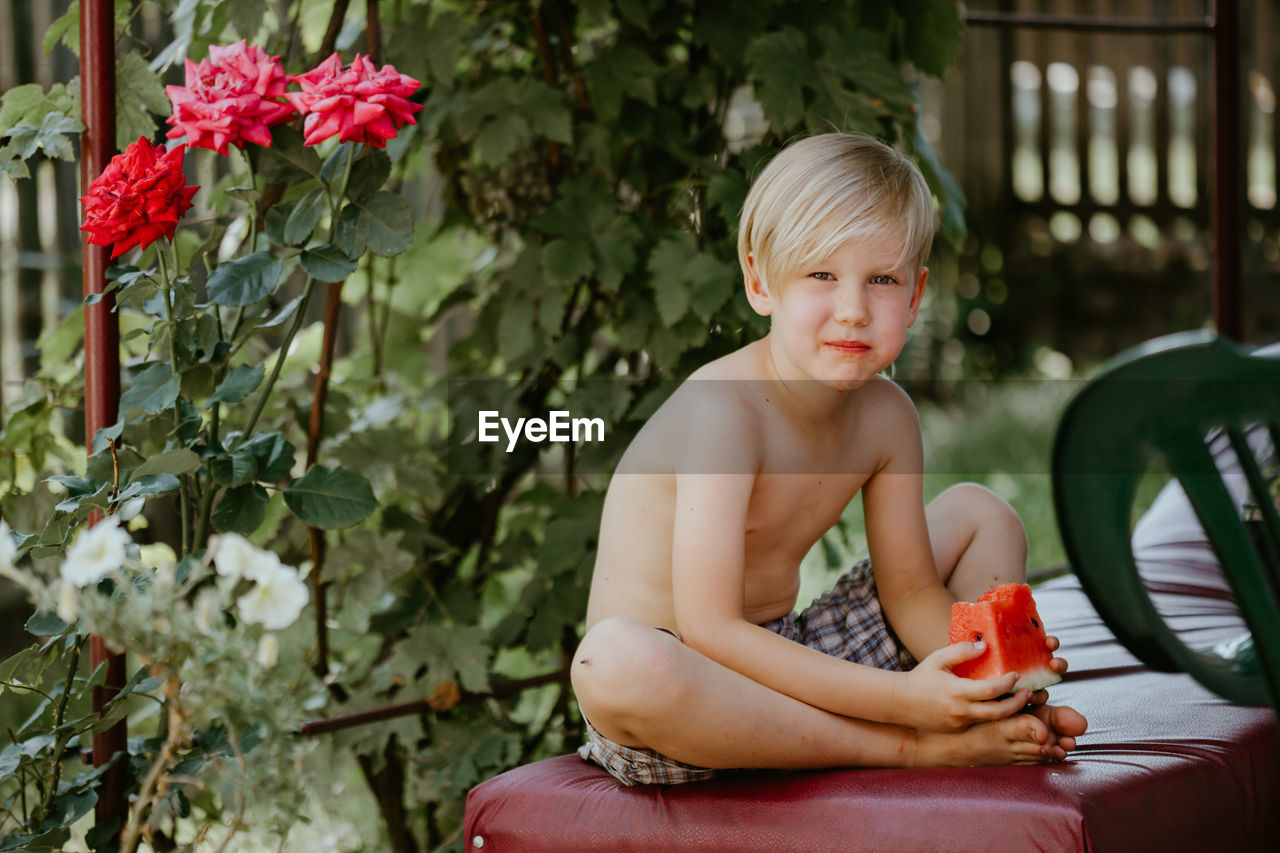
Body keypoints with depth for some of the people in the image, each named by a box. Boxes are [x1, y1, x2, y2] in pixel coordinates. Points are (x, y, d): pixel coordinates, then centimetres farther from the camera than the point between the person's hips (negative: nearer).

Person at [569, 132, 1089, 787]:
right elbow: (710, 631, -31)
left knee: (979, 514, 12)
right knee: (614, 662, -44)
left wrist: (994, 676, -16)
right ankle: (914, 749, -29)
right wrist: (901, 699, -34)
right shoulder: (722, 408, -25)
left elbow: (911, 591, 7)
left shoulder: (884, 416, -2)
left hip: (788, 657, 8)